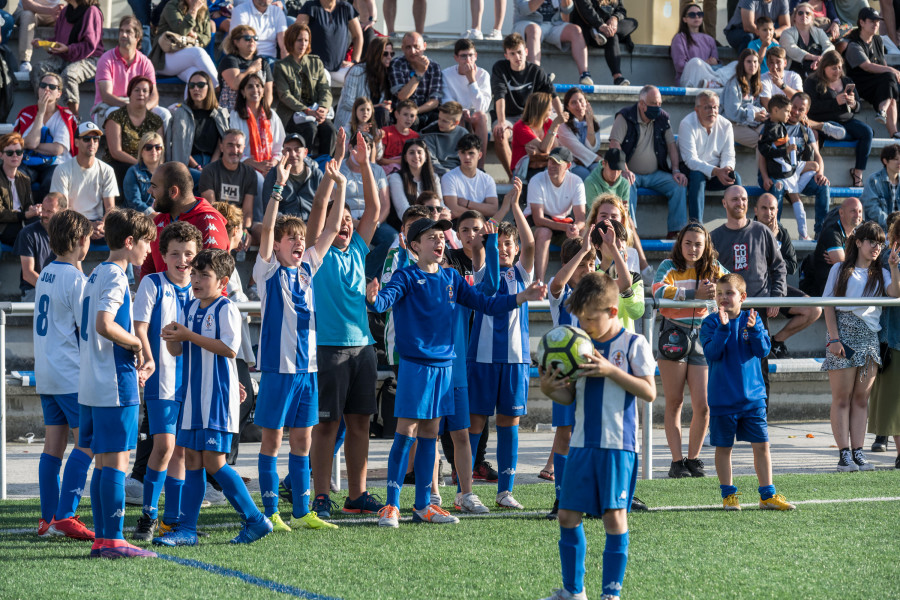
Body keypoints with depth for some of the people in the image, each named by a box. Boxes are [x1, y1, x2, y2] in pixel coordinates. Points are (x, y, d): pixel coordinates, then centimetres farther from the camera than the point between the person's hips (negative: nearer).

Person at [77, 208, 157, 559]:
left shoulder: (96, 274, 16)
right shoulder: (115, 277, -13)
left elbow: (81, 325, 21)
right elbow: (105, 325, -26)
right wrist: (136, 344, -10)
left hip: (90, 384, 9)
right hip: (115, 384, -9)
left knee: (103, 462, 10)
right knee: (116, 460, -7)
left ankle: (102, 538, 12)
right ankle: (113, 539, -7)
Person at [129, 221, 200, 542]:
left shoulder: (197, 290, 11)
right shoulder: (152, 284, -3)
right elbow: (140, 327, -9)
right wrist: (148, 360, -25)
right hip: (162, 379, -5)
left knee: (180, 449, 9)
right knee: (164, 446, -14)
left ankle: (173, 518, 15)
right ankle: (148, 515, -4)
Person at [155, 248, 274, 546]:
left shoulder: (226, 309, -10)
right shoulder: (190, 308, 13)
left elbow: (230, 349, -20)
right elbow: (177, 351, 15)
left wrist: (189, 335, -19)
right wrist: (171, 336, -8)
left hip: (218, 396, -8)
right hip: (194, 395, 8)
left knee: (213, 461, -9)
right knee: (192, 459, 6)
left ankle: (255, 520, 1)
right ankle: (187, 529, 9)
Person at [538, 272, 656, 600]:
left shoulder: (633, 344, -4)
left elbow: (649, 392, -10)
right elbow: (571, 396, 15)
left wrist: (610, 370, -18)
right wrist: (551, 390, -7)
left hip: (618, 444, -5)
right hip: (582, 443, 5)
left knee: (614, 515, -5)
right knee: (568, 515, 5)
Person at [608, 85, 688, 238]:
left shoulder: (663, 118, 6)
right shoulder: (625, 117, -7)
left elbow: (671, 145, 10)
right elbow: (614, 145, -14)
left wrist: (676, 170, -4)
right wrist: (625, 170, -27)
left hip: (655, 174, 4)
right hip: (632, 173, -4)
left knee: (678, 185, -20)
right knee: (628, 185, -36)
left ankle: (675, 230, -18)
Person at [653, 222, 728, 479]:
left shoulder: (713, 268, 8)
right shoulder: (669, 266, -3)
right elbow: (658, 290, -21)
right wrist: (695, 294, -25)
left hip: (701, 337, 3)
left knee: (703, 405, -3)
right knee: (674, 402, 0)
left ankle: (694, 458, 13)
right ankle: (677, 461, 5)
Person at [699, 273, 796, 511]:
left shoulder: (752, 320, 3)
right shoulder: (711, 323, -3)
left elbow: (763, 350, -6)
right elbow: (712, 353, -16)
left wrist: (753, 329, -22)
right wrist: (723, 328, -26)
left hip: (753, 396, 2)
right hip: (723, 399, -2)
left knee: (761, 445, 3)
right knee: (723, 446, 5)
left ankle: (768, 495, 11)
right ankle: (728, 495, 16)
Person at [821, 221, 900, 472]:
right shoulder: (840, 270, 7)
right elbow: (828, 306, 1)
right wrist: (834, 338, -9)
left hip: (869, 336, 3)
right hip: (843, 332, -3)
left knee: (861, 398, 4)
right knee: (842, 398, -3)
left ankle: (858, 452, 6)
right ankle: (844, 454, -4)